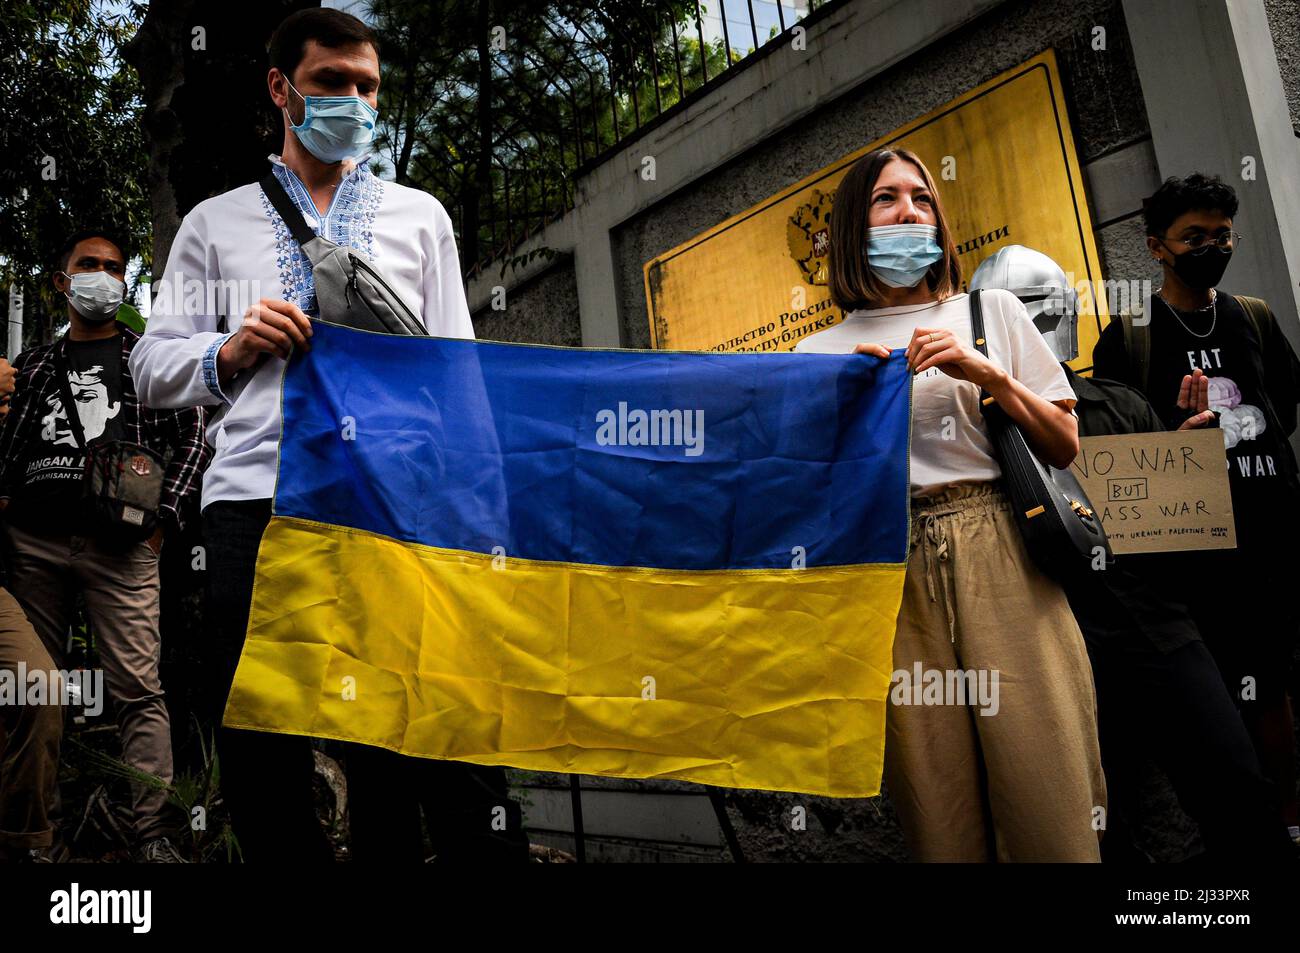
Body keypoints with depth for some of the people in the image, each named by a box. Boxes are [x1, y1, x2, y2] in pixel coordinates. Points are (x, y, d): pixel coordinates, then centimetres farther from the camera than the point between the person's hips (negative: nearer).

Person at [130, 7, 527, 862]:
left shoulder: (419, 214, 18)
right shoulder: (215, 222, 18)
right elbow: (152, 366, 14)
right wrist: (231, 351, -7)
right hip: (255, 499, 1)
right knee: (260, 759, 3)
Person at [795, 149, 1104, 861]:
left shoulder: (992, 310, 13)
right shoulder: (821, 354, 13)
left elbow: (1065, 448, 10)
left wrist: (987, 374, -4)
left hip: (1001, 558, 0)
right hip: (893, 572, 0)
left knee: (1046, 795, -4)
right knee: (936, 805, 1)